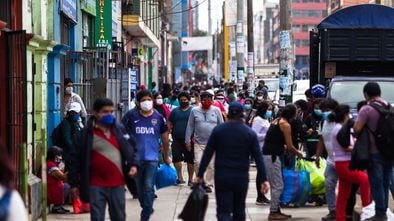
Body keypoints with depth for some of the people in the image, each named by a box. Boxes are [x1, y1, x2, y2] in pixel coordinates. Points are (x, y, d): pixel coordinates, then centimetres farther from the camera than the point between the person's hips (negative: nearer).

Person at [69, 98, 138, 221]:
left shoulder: (120, 129, 6)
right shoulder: (85, 134, -5)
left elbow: (131, 147, 17)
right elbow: (75, 159, -2)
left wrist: (133, 164, 0)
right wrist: (74, 183, -2)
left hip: (117, 184, 3)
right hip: (96, 185, -3)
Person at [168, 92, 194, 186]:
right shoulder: (175, 111, 12)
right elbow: (169, 123, 11)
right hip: (177, 139, 2)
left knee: (190, 160, 2)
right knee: (176, 157, -6)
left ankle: (190, 179, 11)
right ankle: (180, 177, 3)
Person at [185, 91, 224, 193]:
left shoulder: (216, 111, 4)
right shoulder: (195, 111, 4)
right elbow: (190, 126, 7)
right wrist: (188, 140, 4)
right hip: (199, 142, 0)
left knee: (211, 165, 1)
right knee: (197, 162, -10)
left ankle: (208, 184, 12)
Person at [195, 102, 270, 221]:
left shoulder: (218, 130, -3)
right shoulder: (250, 133, -1)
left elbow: (207, 154, -3)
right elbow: (258, 158, -3)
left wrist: (200, 175, 3)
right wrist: (264, 180, 0)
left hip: (222, 177, -1)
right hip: (241, 178, 1)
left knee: (223, 211, -4)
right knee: (239, 211, 18)